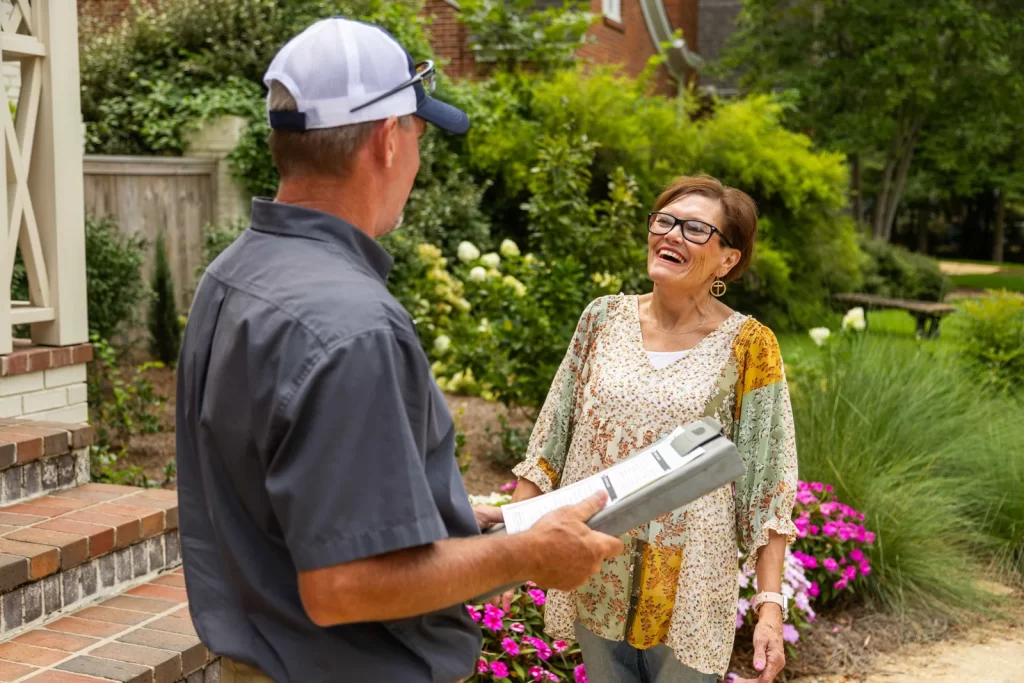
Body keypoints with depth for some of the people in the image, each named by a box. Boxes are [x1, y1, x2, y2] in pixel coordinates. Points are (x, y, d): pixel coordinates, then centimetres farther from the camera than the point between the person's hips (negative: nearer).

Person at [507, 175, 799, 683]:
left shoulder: (747, 346, -7)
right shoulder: (605, 318, 1)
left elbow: (766, 489, -7)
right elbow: (551, 440, 6)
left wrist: (771, 606, -12)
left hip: (685, 592, -3)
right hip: (597, 581, 3)